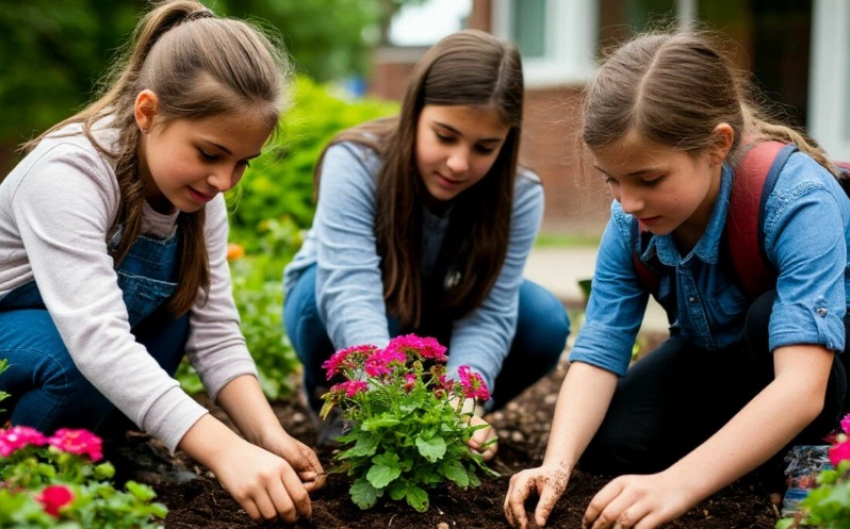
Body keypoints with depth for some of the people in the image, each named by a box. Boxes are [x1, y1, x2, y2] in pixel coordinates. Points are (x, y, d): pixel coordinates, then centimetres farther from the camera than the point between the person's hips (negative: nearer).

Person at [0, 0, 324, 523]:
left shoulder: (197, 189, -10)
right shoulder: (67, 174, -32)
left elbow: (216, 333, -15)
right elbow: (98, 339, -45)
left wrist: (268, 435, -32)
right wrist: (225, 451, -53)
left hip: (83, 328, 7)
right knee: (80, 369, -35)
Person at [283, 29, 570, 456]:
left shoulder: (519, 195, -24)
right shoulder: (355, 163, -33)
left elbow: (488, 316, -30)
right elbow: (351, 295, -46)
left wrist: (462, 400, -51)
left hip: (429, 324, 3)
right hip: (327, 300, -2)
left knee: (546, 323, -22)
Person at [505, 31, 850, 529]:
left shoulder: (796, 200, -37)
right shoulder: (632, 219, -20)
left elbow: (801, 386, -47)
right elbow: (598, 352, -21)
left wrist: (676, 484, -57)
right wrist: (557, 465, -40)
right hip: (716, 355, 5)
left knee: (770, 313, -37)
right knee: (607, 444, -15)